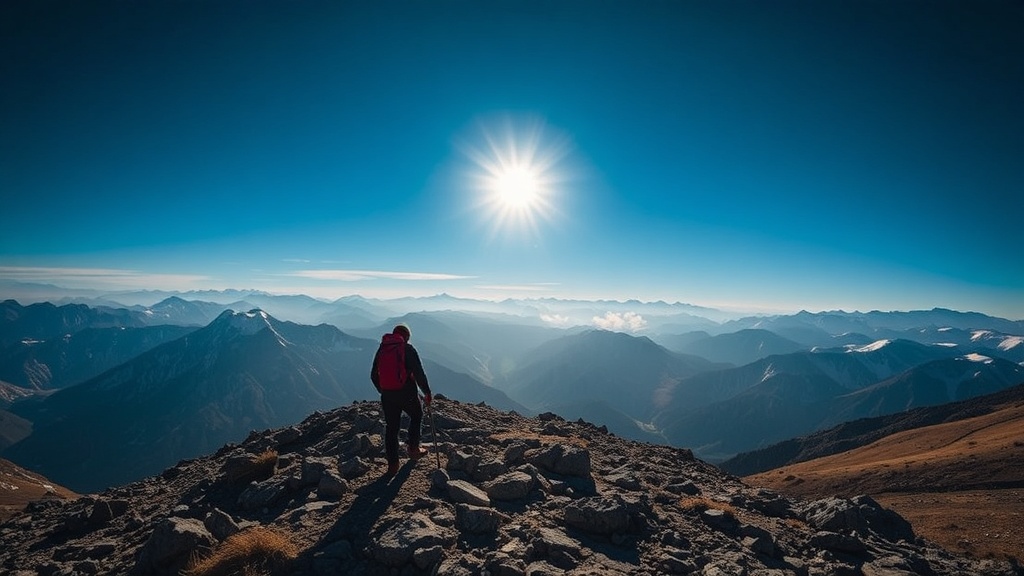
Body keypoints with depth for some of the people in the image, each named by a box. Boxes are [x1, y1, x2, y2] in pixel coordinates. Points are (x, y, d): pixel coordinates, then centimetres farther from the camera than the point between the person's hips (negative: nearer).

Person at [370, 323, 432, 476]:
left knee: (391, 428, 11)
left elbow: (374, 375, 12)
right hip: (407, 394, -4)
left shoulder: (382, 349, 5)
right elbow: (419, 373, -15)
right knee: (416, 416, 23)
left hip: (387, 396, 4)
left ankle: (393, 464, 15)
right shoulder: (408, 349, -11)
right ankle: (413, 449, 30)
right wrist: (427, 393, -5)